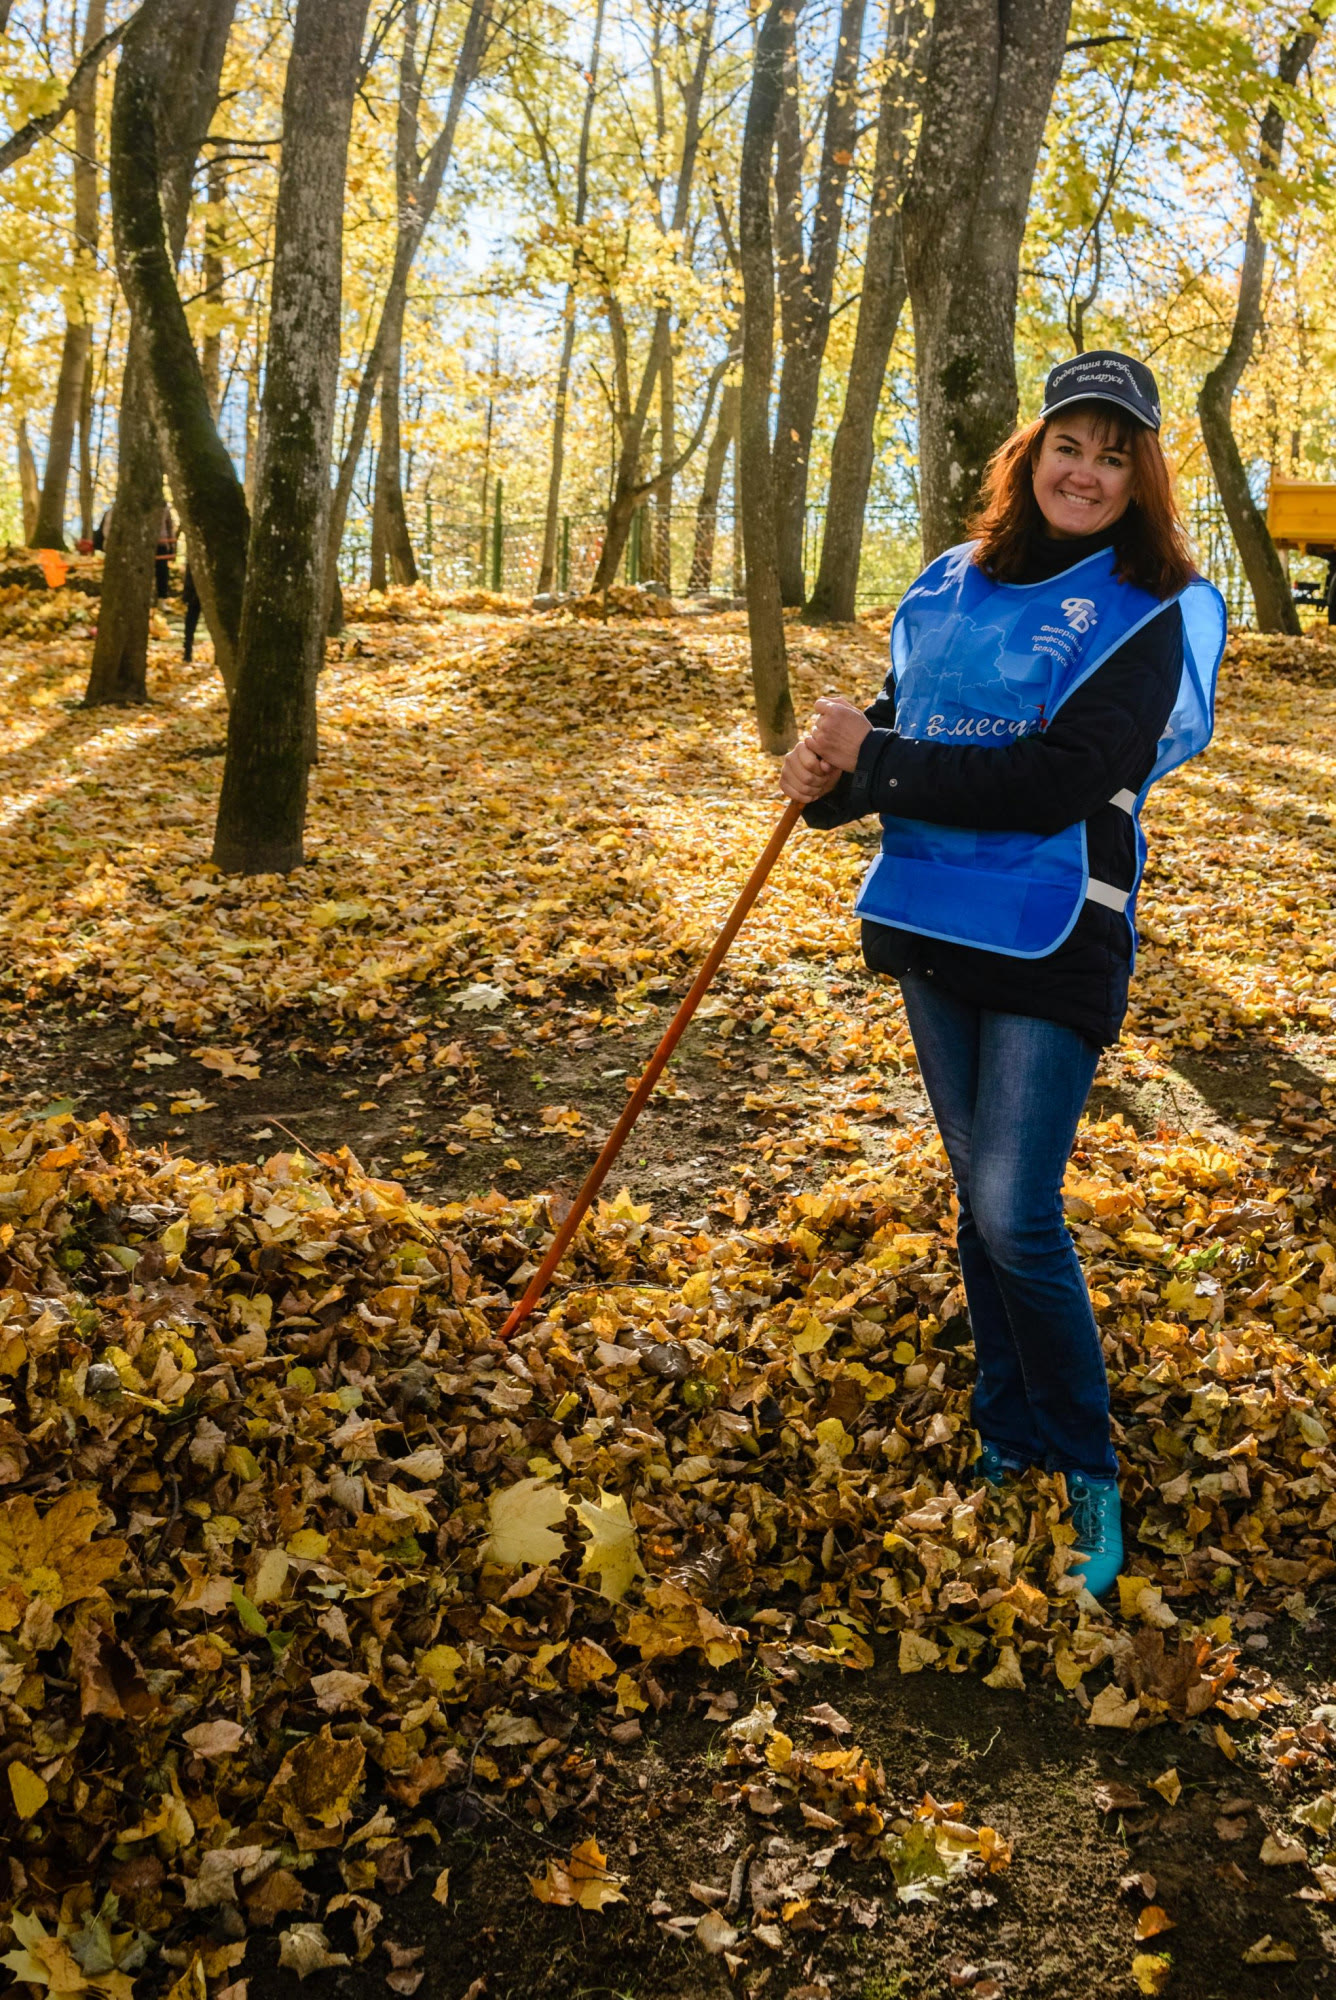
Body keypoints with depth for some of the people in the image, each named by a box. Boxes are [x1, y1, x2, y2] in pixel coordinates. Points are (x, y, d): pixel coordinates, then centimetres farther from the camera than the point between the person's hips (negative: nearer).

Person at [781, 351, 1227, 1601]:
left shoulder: (1145, 613, -9)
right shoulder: (949, 586, 8)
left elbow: (1060, 781, -20)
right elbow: (892, 737, 8)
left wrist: (876, 760, -20)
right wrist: (829, 781, -15)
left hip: (1053, 945, -5)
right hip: (931, 930, 6)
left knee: (1017, 1218, -7)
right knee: (978, 1197, 15)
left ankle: (1089, 1469, 14)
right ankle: (1009, 1437, 33)